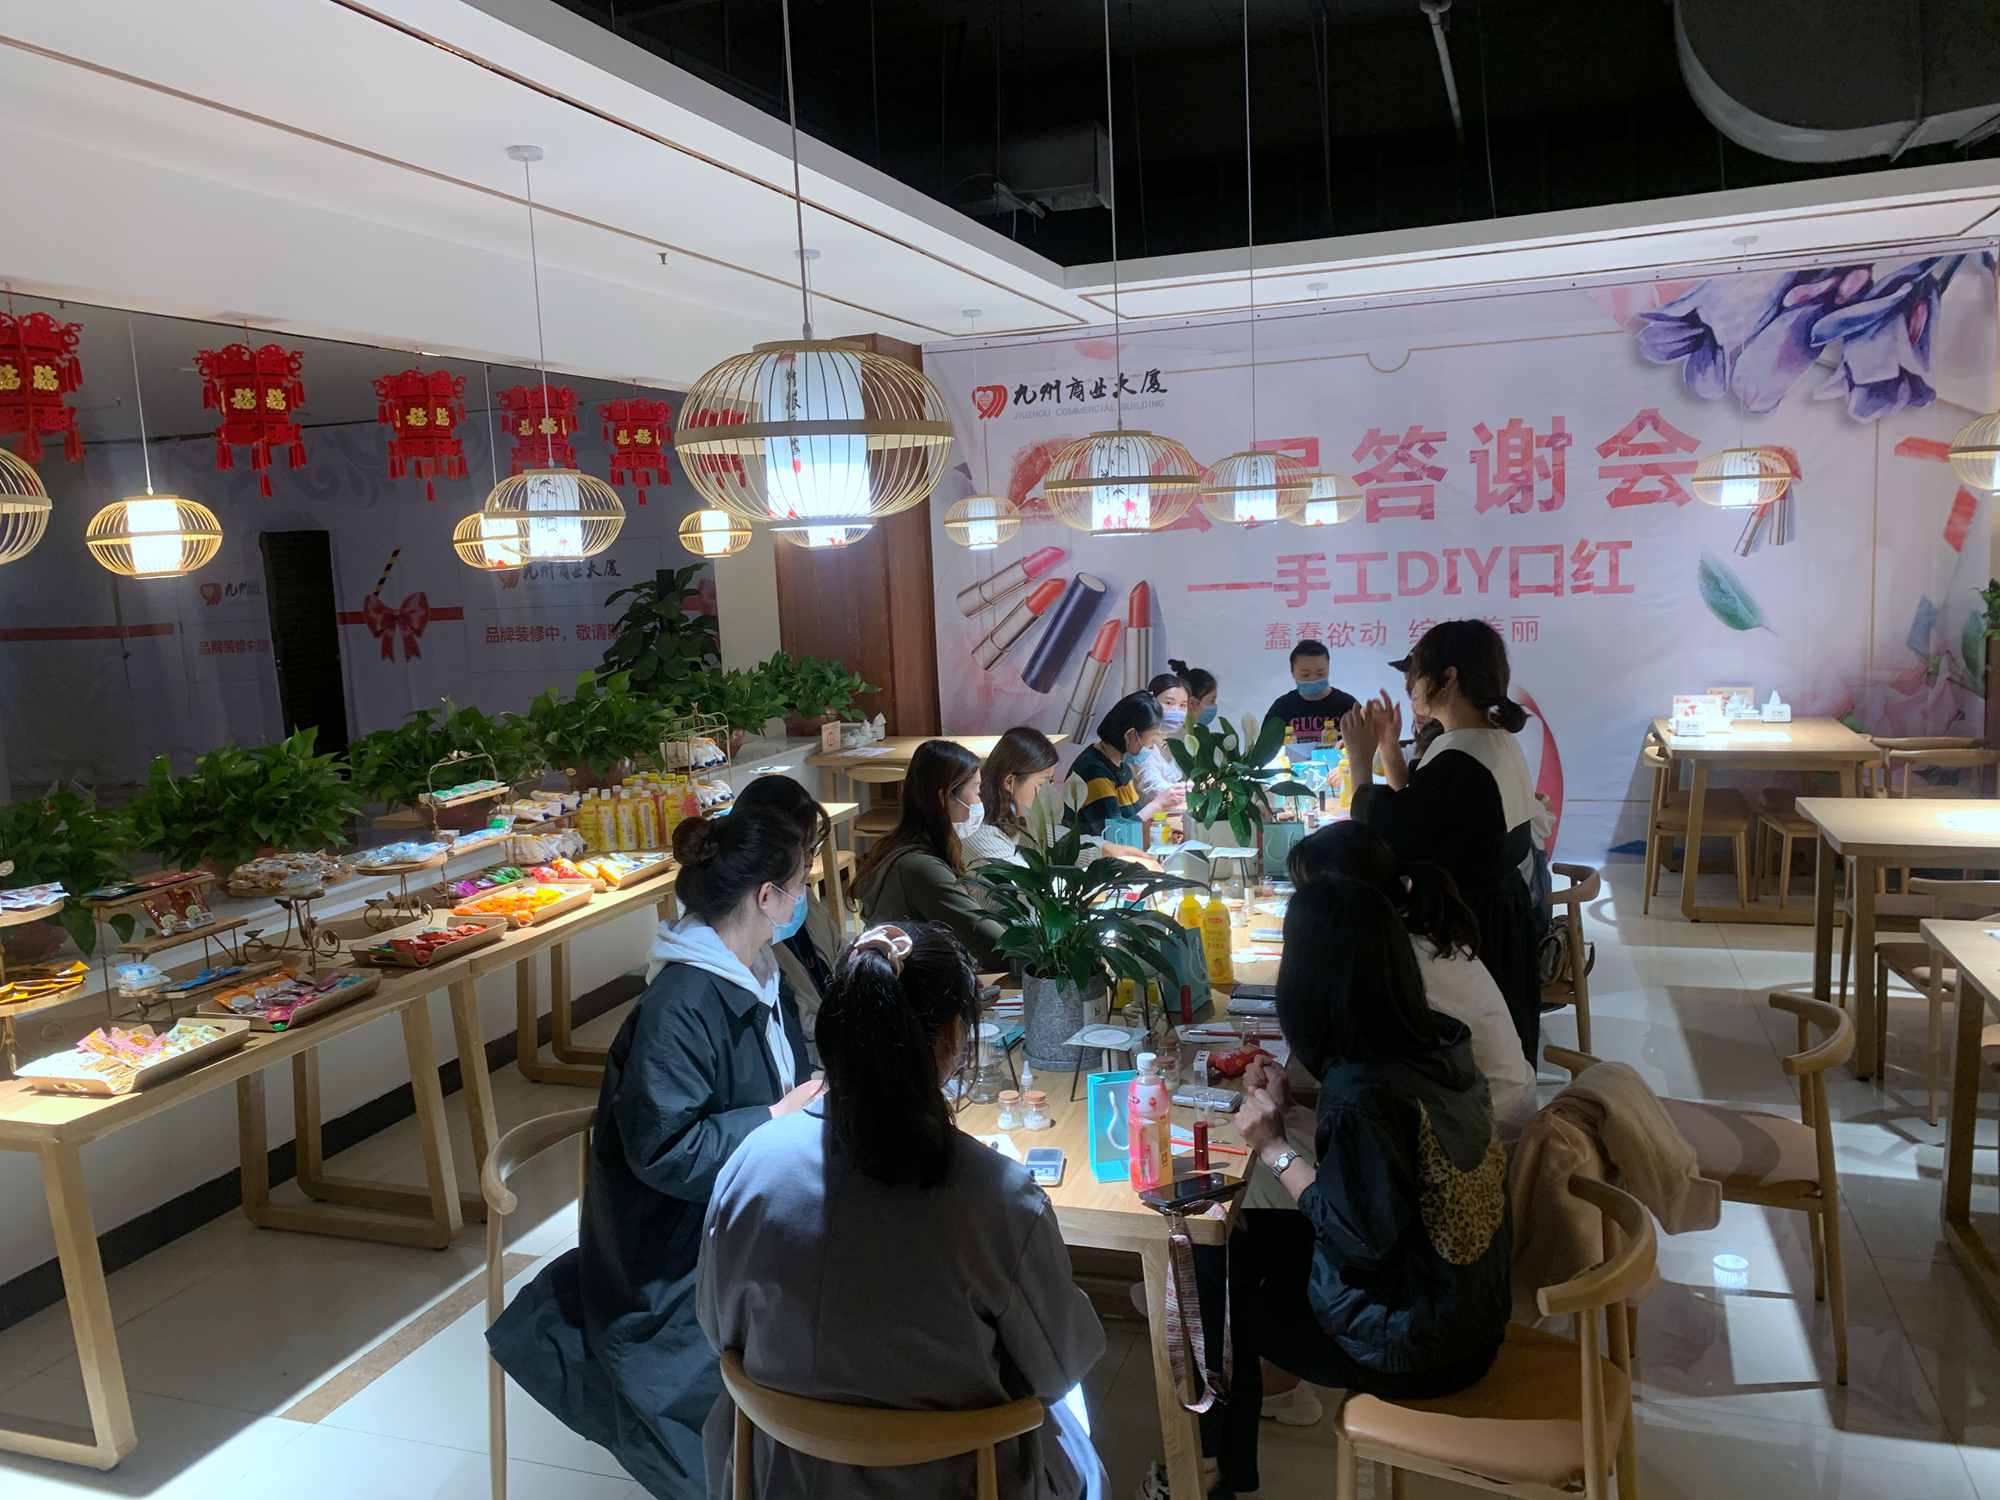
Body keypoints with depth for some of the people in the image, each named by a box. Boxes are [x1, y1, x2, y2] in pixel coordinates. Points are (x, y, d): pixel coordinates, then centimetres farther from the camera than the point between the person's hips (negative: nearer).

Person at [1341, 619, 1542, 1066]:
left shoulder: (1460, 763, -27)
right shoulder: (1497, 741, 5)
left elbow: (1381, 835, -19)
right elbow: (1412, 813, 13)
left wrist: (1359, 759, -9)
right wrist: (1388, 745, 8)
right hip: (1499, 916, 10)